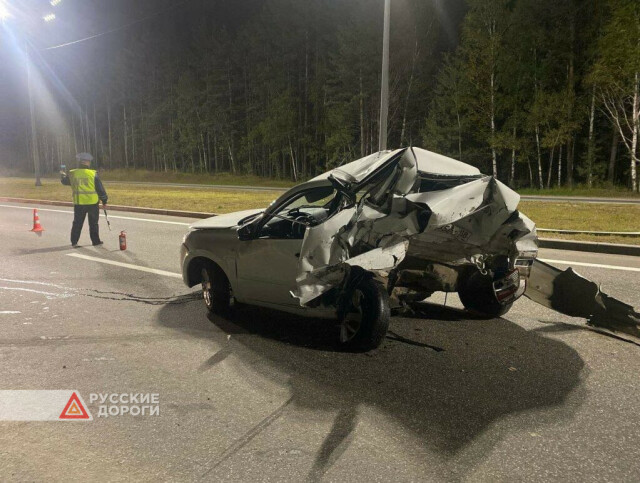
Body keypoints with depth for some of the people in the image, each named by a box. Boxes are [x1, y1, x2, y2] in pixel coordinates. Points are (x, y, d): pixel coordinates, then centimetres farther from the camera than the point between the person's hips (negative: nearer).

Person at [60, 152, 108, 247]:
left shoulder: (72, 174, -1)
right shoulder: (93, 174, -10)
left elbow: (64, 181, 20)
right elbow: (100, 189, -6)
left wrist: (63, 175, 43)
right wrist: (104, 201, 4)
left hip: (79, 203, 2)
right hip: (93, 203, -2)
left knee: (77, 223, 13)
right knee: (93, 224, 10)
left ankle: (74, 242, 15)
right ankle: (96, 241, 15)